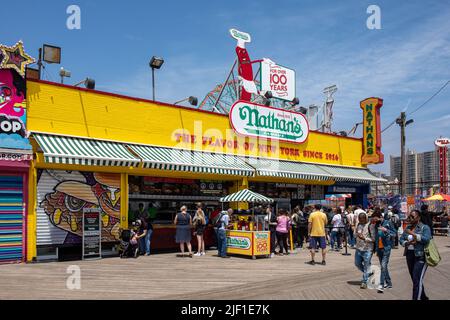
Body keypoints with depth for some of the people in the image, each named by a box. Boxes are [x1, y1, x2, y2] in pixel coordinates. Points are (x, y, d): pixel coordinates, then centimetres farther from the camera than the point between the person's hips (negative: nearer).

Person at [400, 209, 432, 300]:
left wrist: (413, 234, -22)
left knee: (417, 280, -11)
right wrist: (407, 243, -10)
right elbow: (401, 239, 10)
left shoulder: (425, 227, -6)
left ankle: (416, 298, -10)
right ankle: (423, 297, 33)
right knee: (415, 279, 16)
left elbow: (426, 239, -21)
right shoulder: (408, 228, 12)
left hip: (420, 256, -7)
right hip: (409, 255, 7)